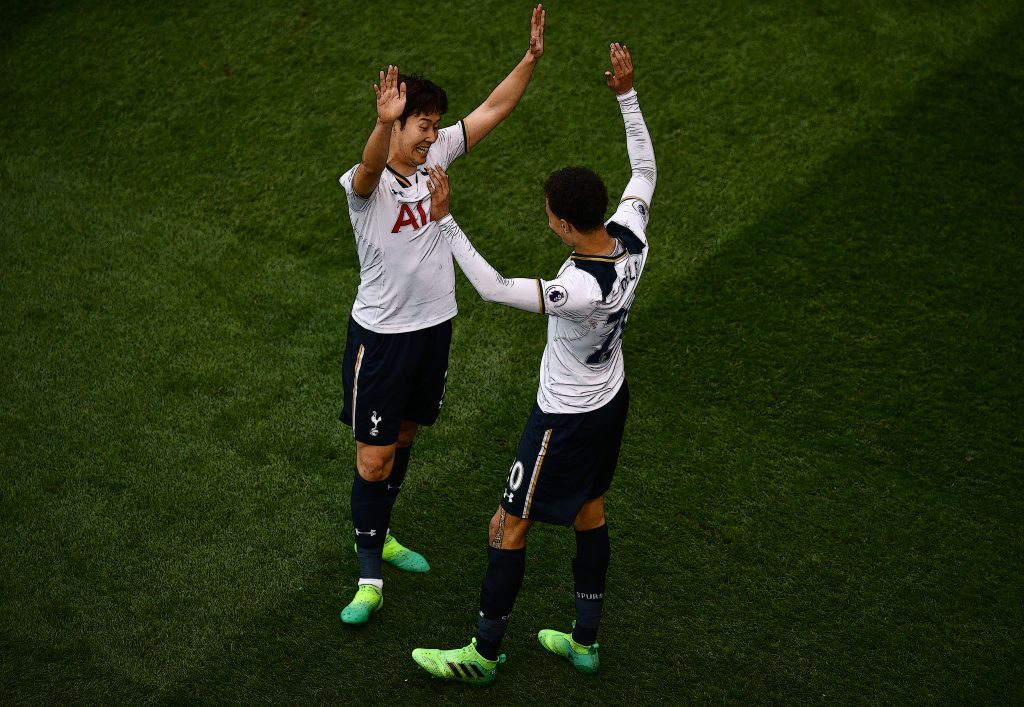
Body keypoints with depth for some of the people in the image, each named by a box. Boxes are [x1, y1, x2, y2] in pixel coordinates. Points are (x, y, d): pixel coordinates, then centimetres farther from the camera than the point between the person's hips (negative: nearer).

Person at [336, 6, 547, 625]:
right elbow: (371, 165, -44)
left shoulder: (437, 157, -1)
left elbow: (494, 110, -2)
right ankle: (370, 576, 11)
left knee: (404, 438, 22)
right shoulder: (365, 182, -19)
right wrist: (384, 123, -64)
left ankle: (381, 534, 42)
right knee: (374, 459, -1)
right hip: (381, 333, -6)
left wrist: (533, 56, -13)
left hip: (435, 325, 6)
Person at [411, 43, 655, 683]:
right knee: (589, 511, 22)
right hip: (613, 401, 8)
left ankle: (484, 654, 22)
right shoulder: (630, 239, -17)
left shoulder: (579, 289, -38)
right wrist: (627, 95, -1)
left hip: (567, 419, -8)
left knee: (510, 526, 7)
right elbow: (645, 170, 1)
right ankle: (585, 641, 37)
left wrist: (445, 221, -34)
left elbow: (493, 288, -32)